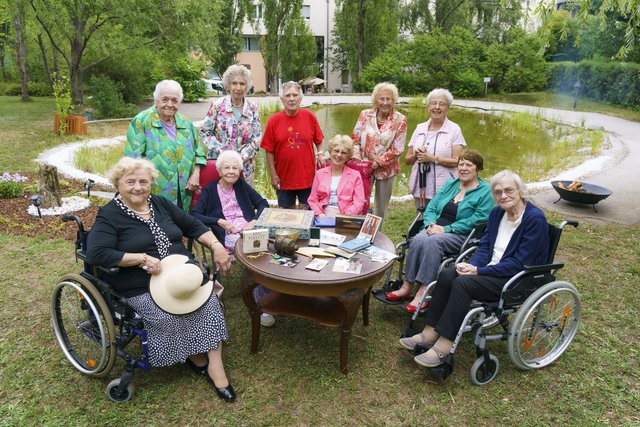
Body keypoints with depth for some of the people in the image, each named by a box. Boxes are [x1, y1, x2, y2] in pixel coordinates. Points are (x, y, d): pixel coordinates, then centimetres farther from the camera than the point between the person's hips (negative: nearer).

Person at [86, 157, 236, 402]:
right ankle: (196, 357, 2)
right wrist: (142, 258, -23)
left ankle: (215, 367, -14)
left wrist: (216, 246, -3)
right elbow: (96, 254, -18)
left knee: (209, 301, -20)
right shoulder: (109, 216, -5)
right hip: (142, 289, -4)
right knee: (171, 316, -28)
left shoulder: (161, 204, 12)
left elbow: (193, 226, 14)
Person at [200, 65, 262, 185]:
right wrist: (221, 151, -12)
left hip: (245, 165, 2)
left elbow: (257, 137, 1)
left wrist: (242, 157, -10)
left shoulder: (252, 108, 3)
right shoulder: (217, 105, -3)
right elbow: (204, 132, -1)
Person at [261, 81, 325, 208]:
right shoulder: (274, 120, -5)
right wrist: (273, 175, -4)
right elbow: (269, 151, -3)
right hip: (284, 180, 0)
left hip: (308, 178, 0)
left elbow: (318, 140, 9)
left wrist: (320, 154, -8)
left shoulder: (309, 116, -3)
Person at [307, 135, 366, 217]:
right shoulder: (320, 173, 17)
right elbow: (312, 200, 13)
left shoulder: (355, 175, 11)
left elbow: (358, 203, 1)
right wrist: (319, 213, -5)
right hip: (323, 217, 1)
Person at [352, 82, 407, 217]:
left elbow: (397, 149, -8)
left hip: (386, 169, 0)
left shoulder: (400, 120, -5)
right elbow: (355, 139, 3)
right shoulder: (365, 115, -1)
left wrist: (378, 162, -14)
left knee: (381, 209, 12)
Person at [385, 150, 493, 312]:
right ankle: (406, 287, -24)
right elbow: (431, 207, 14)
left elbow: (476, 221, -13)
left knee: (432, 241, -34)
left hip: (461, 236, -5)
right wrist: (431, 224, -8)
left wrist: (446, 229, -18)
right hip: (436, 229, 5)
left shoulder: (485, 192, 0)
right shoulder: (450, 184, 19)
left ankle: (423, 293, -33)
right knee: (418, 240, -28)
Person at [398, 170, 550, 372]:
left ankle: (443, 347, -25)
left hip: (517, 279, -7)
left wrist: (479, 271, -22)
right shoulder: (496, 213, 7)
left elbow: (519, 263, -20)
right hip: (492, 269, 7)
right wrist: (472, 265, -12)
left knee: (463, 283, -28)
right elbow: (485, 247, 9)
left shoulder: (535, 218, -16)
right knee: (446, 275, -16)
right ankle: (430, 333, -12)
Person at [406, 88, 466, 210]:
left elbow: (457, 161, -9)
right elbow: (407, 160, 12)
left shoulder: (454, 129, 0)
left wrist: (432, 158, -15)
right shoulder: (420, 128, 11)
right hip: (420, 188, 4)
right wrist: (416, 155, -8)